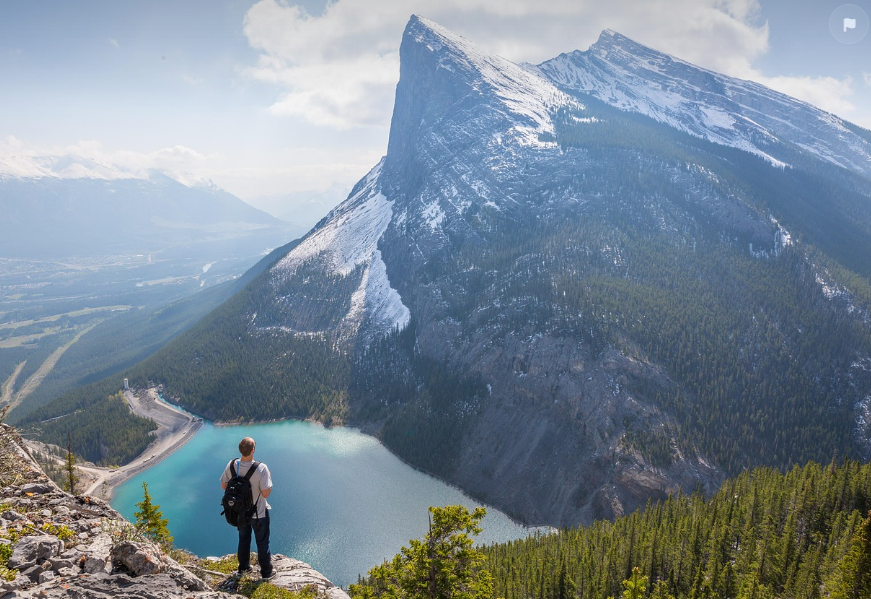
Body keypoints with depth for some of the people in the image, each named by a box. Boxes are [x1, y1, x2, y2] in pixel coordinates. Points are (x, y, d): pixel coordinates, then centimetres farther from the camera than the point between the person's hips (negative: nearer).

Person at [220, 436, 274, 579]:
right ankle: (266, 572, 31)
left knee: (243, 539, 27)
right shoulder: (261, 468, -32)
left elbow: (223, 485, -4)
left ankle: (243, 568, 45)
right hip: (258, 513, -4)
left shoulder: (232, 465, -18)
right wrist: (269, 484, -10)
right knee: (262, 542, 16)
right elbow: (266, 493, -28)